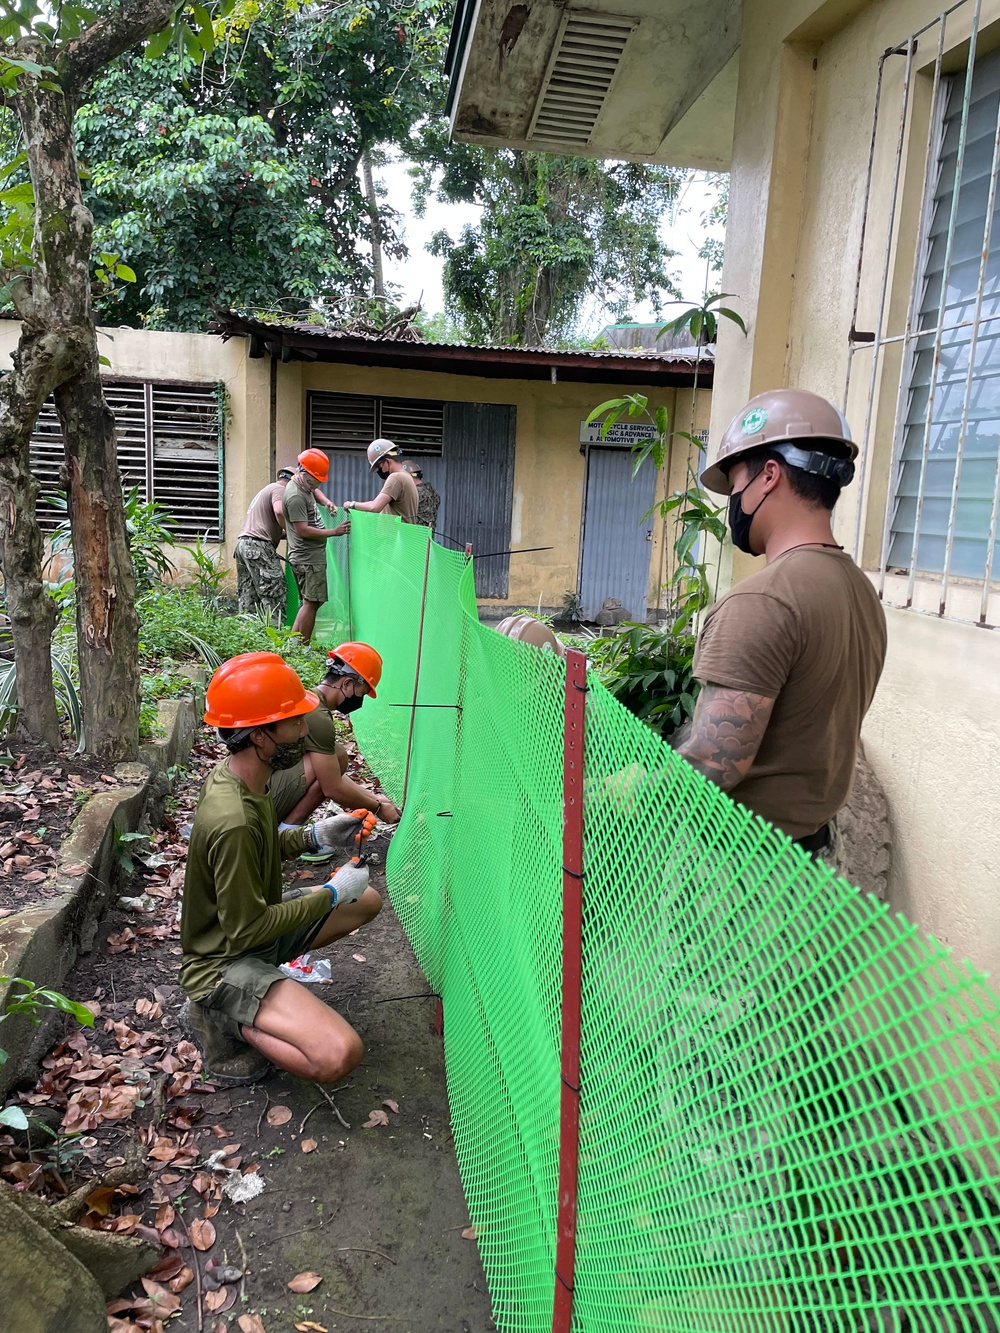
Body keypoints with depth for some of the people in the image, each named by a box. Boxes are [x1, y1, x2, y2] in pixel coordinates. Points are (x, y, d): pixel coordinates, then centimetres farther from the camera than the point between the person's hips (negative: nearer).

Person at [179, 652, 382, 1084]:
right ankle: (223, 1018, -2)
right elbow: (246, 930, -25)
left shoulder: (236, 775, -3)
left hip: (253, 926, 10)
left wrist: (318, 834, 0)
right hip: (224, 961, -10)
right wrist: (331, 895, -16)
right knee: (339, 1055, -27)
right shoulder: (233, 821, -33)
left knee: (367, 901, 18)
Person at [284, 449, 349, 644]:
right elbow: (303, 530, -20)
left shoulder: (305, 489, 16)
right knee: (310, 603, -11)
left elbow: (316, 490, 42)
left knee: (309, 603, 11)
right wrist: (334, 532, -18)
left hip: (312, 557, 11)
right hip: (308, 559, -11)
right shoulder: (295, 496, -16)